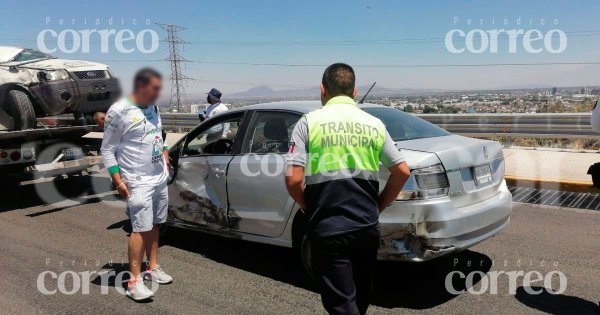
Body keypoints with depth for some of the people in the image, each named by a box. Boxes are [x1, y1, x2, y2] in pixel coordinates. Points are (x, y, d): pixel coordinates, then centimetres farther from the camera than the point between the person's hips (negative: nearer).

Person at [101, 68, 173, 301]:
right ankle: (135, 281, 0)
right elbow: (107, 150, -11)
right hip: (138, 182, -7)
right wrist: (118, 180, -16)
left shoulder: (153, 108, 9)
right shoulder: (119, 111, -13)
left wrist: (165, 155, 13)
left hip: (161, 178, 7)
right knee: (141, 229, -8)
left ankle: (153, 268, 26)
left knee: (154, 226, 14)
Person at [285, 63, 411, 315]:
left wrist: (309, 208, 6)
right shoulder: (374, 124, 5)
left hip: (329, 230, -4)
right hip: (367, 227, 5)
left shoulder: (310, 122, -6)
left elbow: (293, 180, -13)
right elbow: (402, 171, 5)